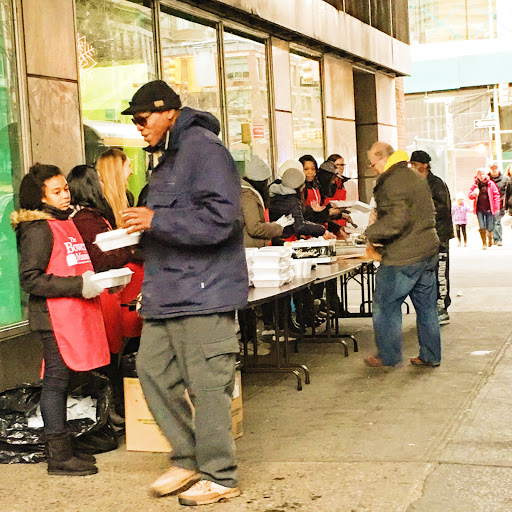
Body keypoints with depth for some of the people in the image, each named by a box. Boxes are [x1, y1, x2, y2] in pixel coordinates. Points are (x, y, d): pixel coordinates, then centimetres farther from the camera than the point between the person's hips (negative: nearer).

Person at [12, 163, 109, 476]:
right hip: (54, 317, -9)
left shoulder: (66, 222, 18)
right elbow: (31, 279, -17)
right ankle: (59, 455, 3)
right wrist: (78, 286, -20)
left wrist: (100, 279, 11)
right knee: (56, 381, -4)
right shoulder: (38, 230, -10)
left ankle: (64, 449, 20)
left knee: (63, 380, 13)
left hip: (75, 315, 9)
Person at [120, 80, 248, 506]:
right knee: (152, 370, 11)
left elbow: (220, 217, -22)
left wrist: (157, 220, -19)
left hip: (203, 293, -10)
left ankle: (219, 476, 9)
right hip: (166, 294, 10)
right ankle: (189, 459, 24)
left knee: (207, 384, -4)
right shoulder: (168, 158, 21)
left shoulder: (203, 148, -11)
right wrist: (141, 228, 14)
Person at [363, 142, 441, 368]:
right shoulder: (416, 177, 14)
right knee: (426, 306, 13)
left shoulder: (391, 182, -16)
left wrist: (371, 233, -11)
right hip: (427, 250, 9)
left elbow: (396, 220, -27)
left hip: (403, 257, -9)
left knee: (385, 306, 3)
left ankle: (389, 356, 11)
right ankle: (430, 356, 20)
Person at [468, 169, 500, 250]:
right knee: (482, 227, -6)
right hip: (479, 209, 1)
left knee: (489, 227, 3)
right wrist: (474, 194, -14)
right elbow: (470, 196, 10)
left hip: (489, 209, -1)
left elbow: (496, 195, 3)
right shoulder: (475, 185, 5)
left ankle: (490, 237, 34)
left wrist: (497, 206, -2)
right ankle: (484, 243, 7)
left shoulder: (491, 184, 1)